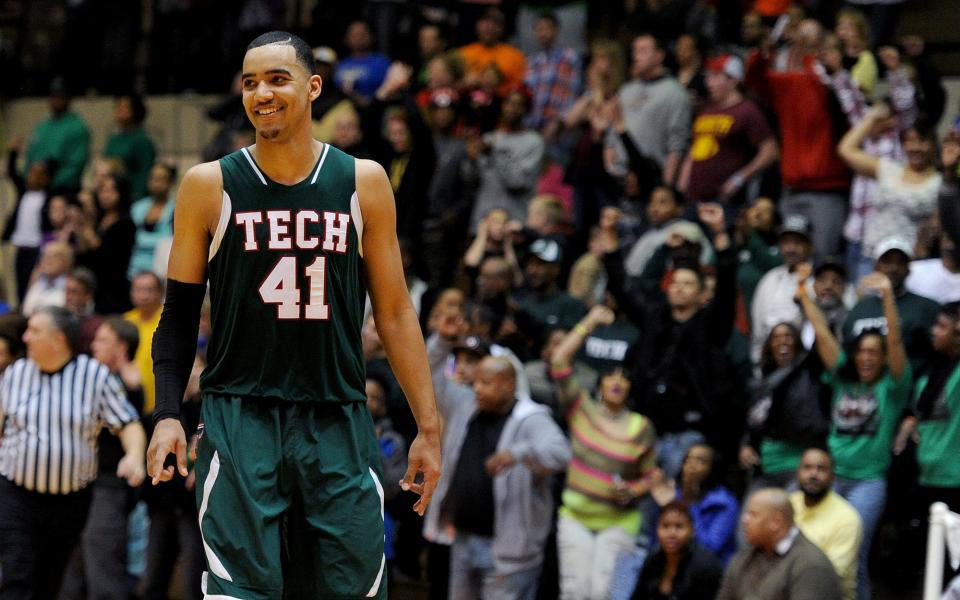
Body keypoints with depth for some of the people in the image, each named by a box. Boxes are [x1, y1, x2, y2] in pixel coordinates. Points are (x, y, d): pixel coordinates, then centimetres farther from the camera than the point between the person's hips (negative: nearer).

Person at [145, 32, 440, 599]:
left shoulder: (364, 182, 5)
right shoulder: (210, 185, 2)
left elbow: (395, 312, 8)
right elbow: (180, 311, 7)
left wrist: (429, 428, 4)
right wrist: (167, 415, -6)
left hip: (339, 422, 1)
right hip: (240, 418, -1)